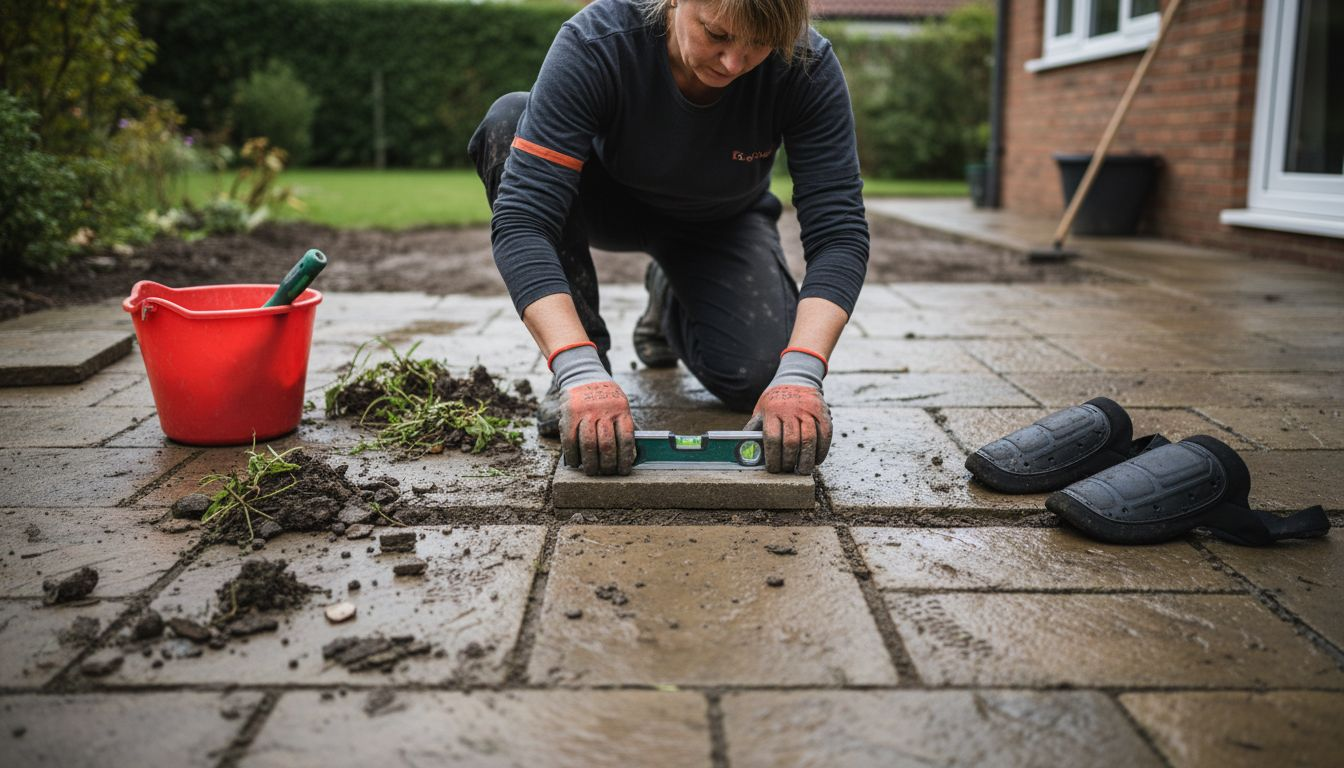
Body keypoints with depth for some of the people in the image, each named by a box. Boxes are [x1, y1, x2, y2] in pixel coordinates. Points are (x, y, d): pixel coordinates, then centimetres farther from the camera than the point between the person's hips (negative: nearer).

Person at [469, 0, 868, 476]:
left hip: (722, 220, 1)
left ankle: (671, 301, 15)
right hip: (612, 201, -1)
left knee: (756, 376, -24)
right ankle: (585, 364, -17)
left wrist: (800, 376, -48)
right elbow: (521, 219, -42)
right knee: (508, 121, -32)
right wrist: (580, 374, -54)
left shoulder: (807, 66, -31)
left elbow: (839, 229, -33)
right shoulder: (595, 43, -36)